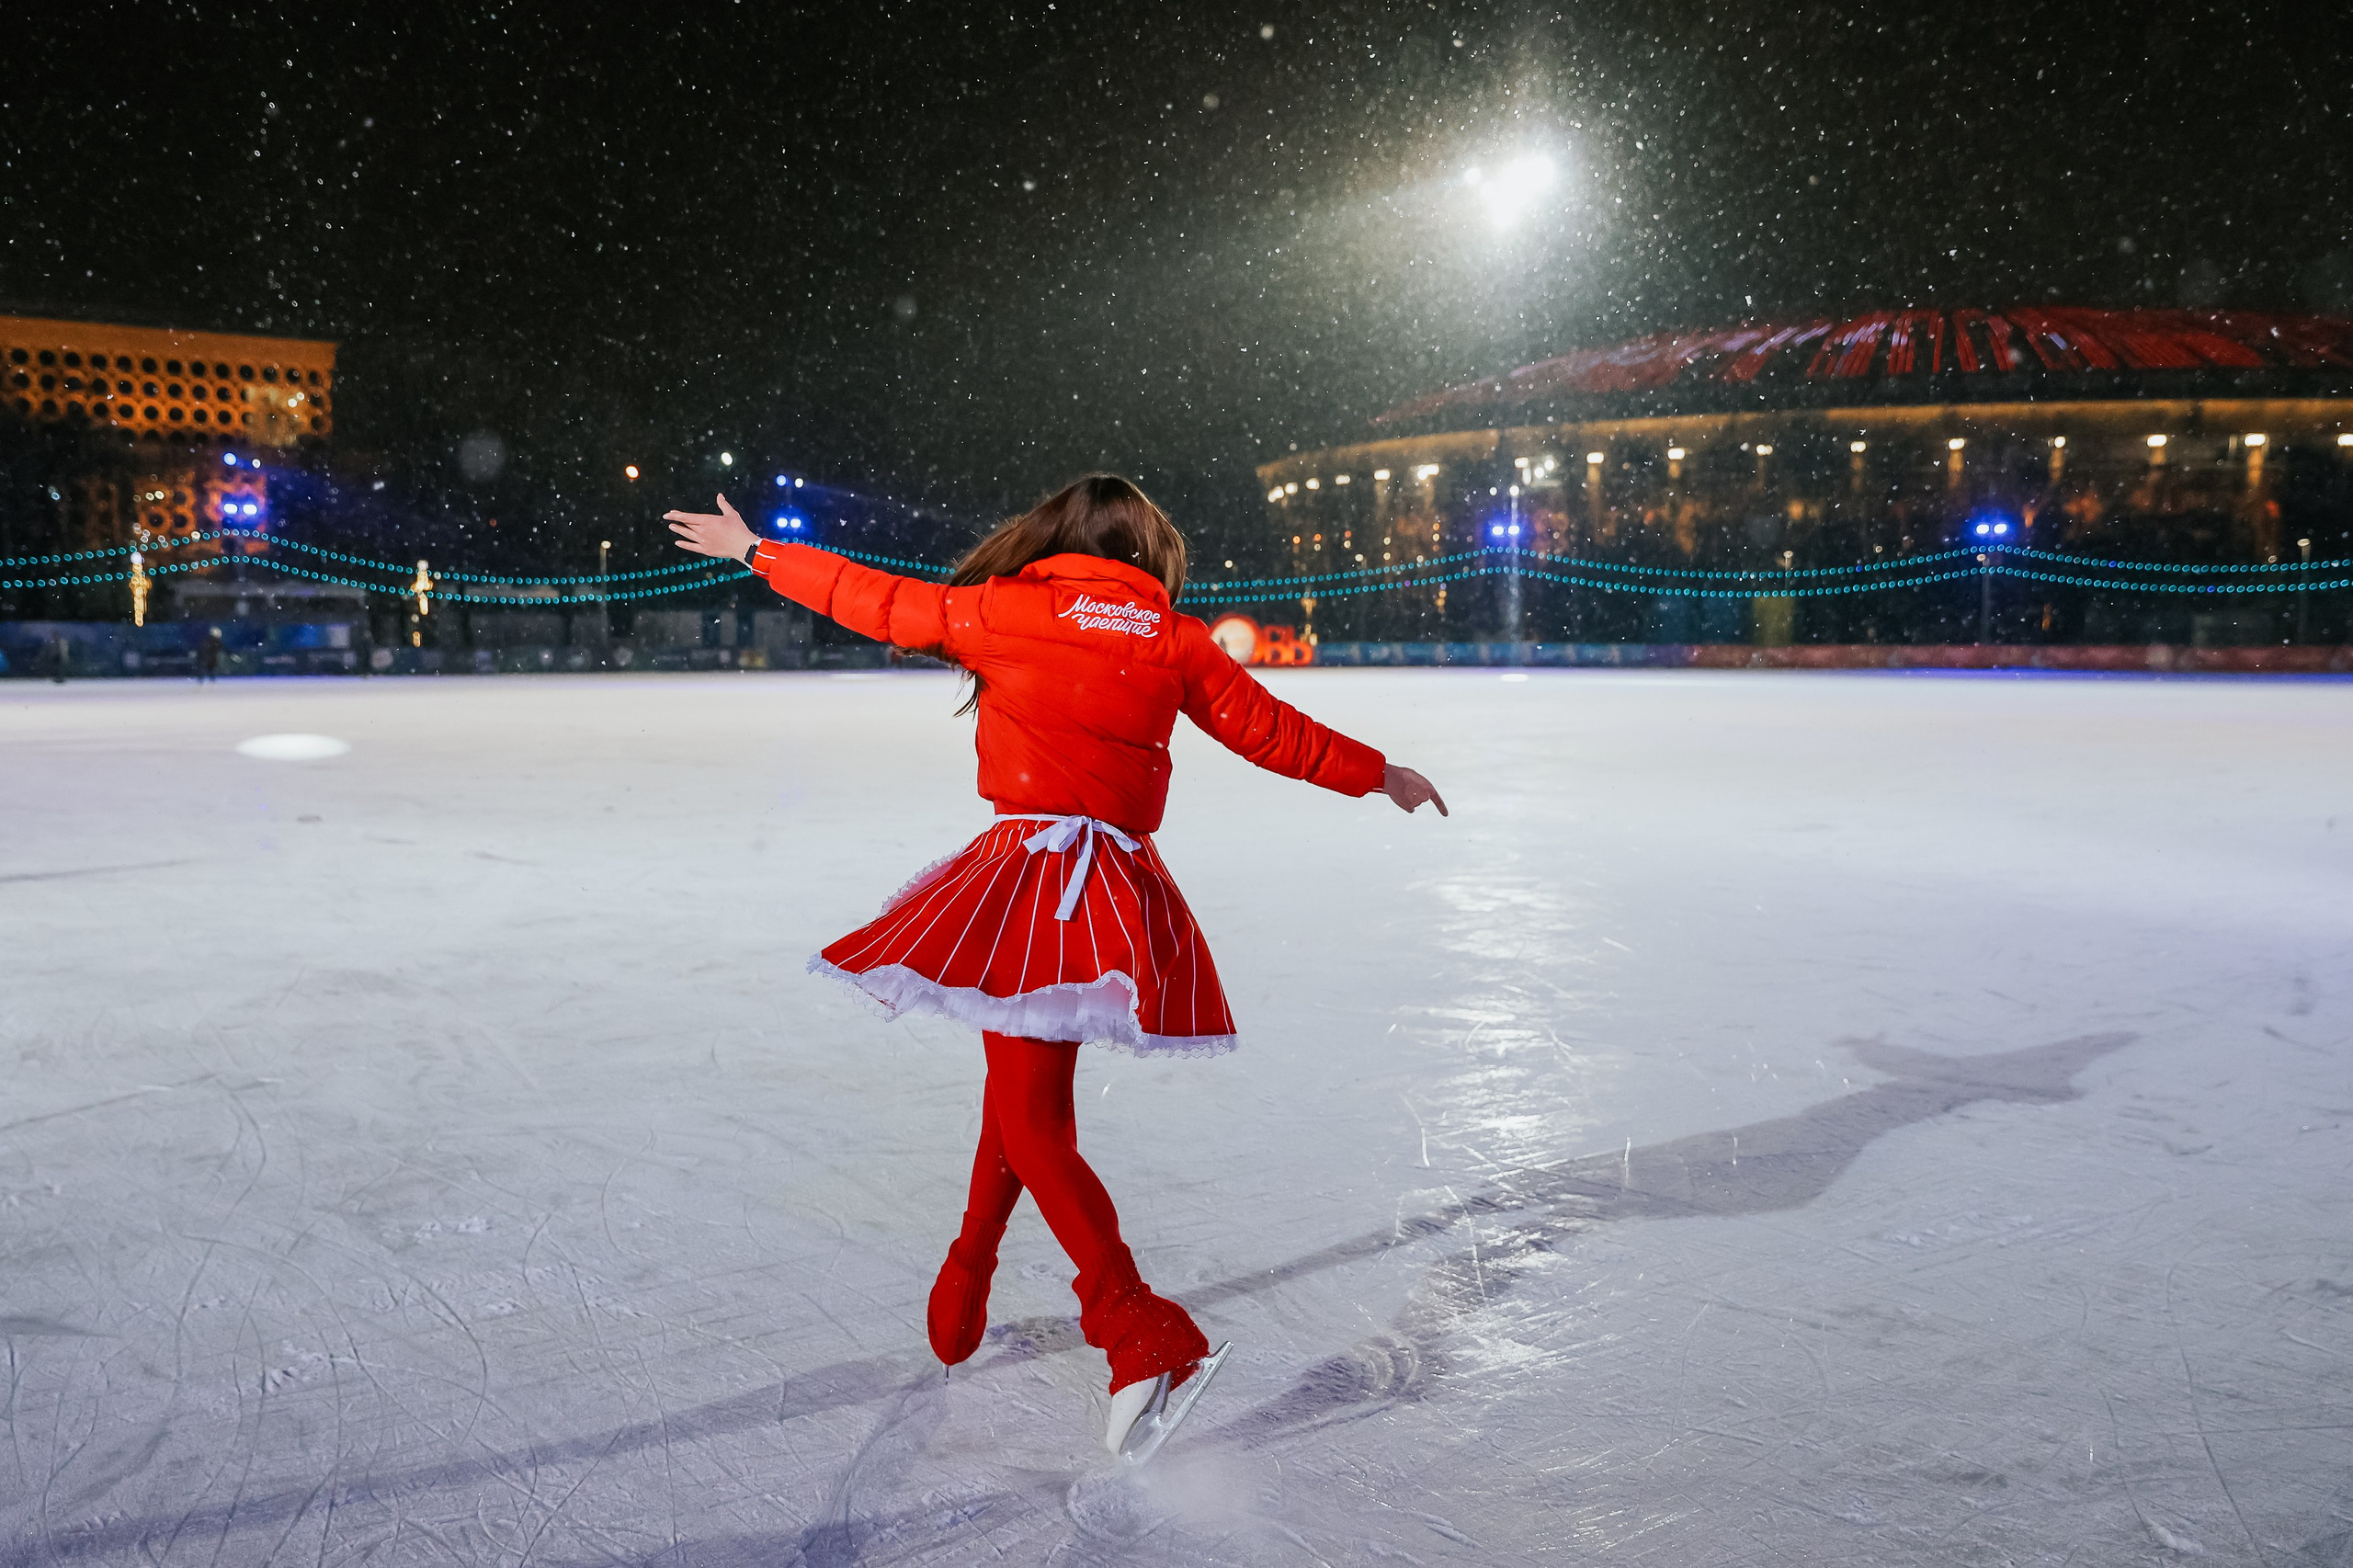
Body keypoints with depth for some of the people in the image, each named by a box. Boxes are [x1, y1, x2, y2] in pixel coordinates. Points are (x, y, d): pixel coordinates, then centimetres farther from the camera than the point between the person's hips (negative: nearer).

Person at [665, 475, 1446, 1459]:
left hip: (1031, 871, -5)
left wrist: (753, 550, 23)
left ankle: (1145, 1336, -11)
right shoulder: (1176, 643, 8)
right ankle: (960, 1303, 36)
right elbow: (1276, 732, 13)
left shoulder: (1004, 609, 1)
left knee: (1032, 1124, -2)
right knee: (1021, 1092, 20)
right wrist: (1382, 776, 29)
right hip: (1122, 889, 5)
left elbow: (878, 602, 8)